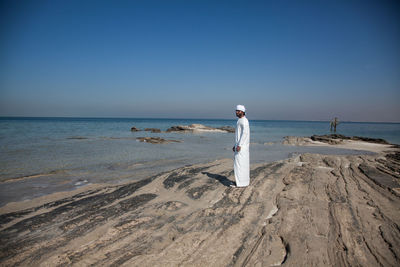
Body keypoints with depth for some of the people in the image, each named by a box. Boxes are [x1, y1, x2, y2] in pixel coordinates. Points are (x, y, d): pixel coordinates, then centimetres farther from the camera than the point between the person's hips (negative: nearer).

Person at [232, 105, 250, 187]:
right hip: (240, 145, 10)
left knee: (239, 164, -8)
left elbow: (245, 133, -22)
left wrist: (239, 145, -27)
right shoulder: (240, 121, 19)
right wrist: (235, 145, 22)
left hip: (241, 146, -10)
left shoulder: (244, 120, -13)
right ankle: (244, 182, 17)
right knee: (243, 164, 11)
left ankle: (240, 183, -5)